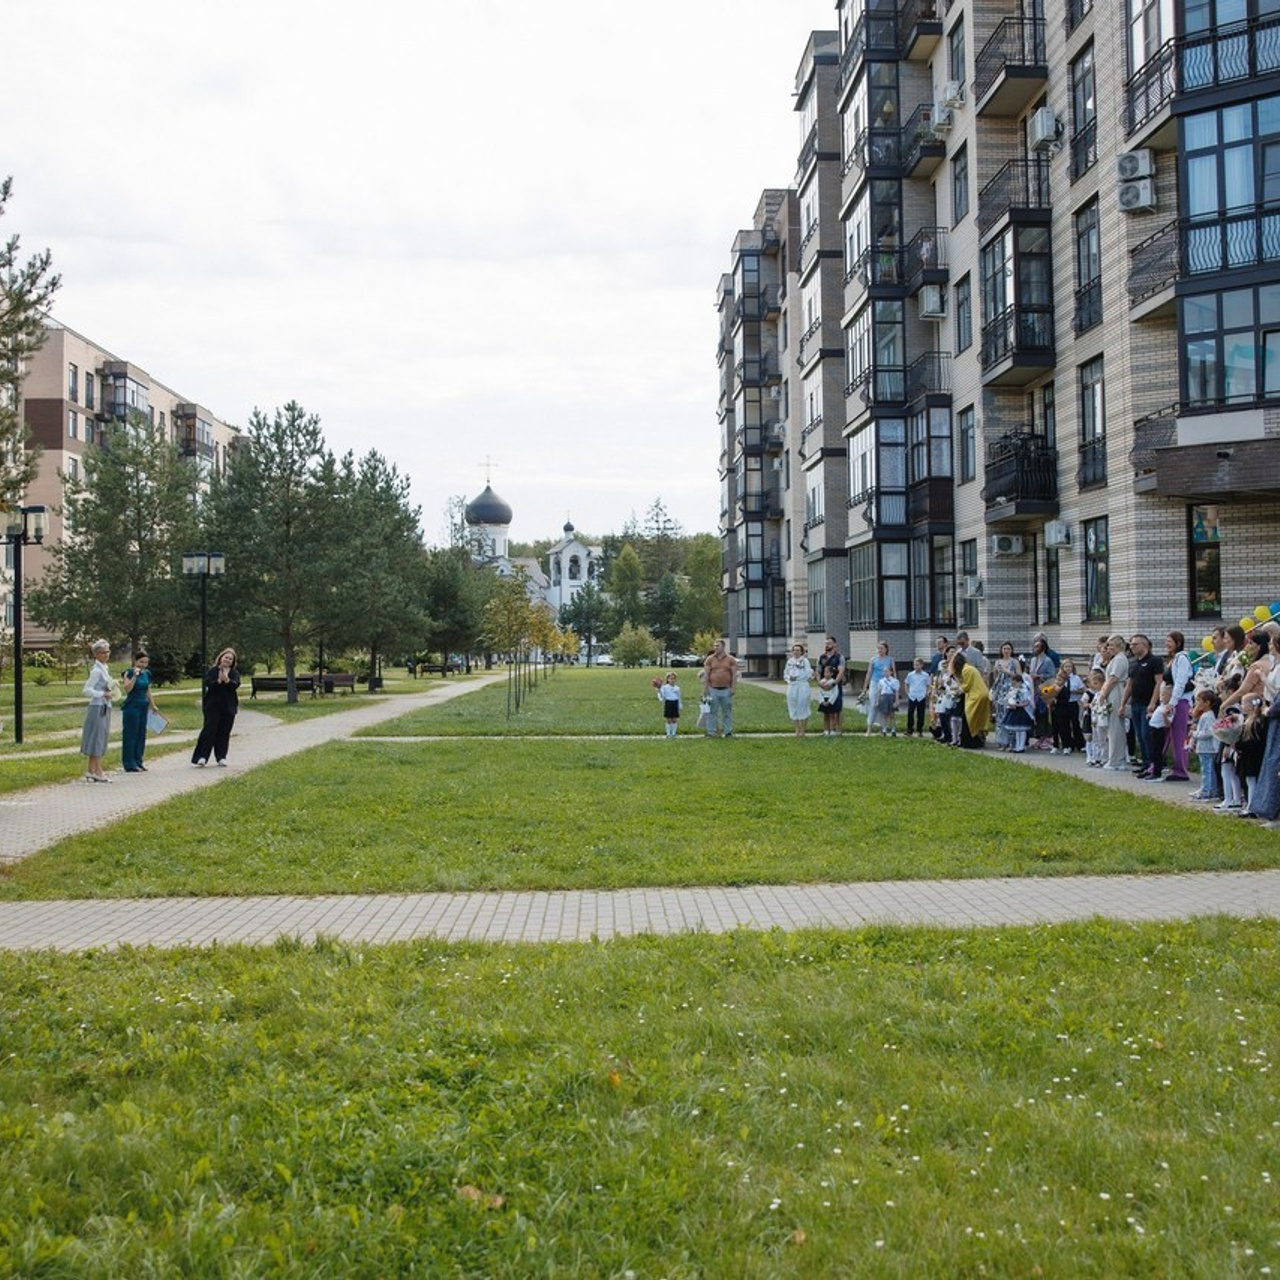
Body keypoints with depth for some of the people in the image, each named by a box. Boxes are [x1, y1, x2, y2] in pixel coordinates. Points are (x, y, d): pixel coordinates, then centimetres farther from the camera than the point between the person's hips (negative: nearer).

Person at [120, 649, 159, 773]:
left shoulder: (147, 674, 11)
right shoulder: (129, 673, -8)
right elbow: (127, 689, -22)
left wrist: (153, 705, 20)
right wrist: (135, 676, -26)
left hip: (143, 707, 7)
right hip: (132, 707, -7)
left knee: (141, 735, 9)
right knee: (131, 735, -3)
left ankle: (138, 761, 17)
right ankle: (130, 764, 1)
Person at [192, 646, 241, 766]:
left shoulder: (234, 673, 7)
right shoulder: (212, 671, 1)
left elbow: (236, 685, -10)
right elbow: (208, 683, -12)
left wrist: (227, 680, -27)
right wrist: (219, 680, -27)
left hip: (228, 707, 3)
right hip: (212, 706, -3)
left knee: (224, 732, 6)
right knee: (209, 730, -7)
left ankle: (221, 757, 14)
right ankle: (202, 756, -6)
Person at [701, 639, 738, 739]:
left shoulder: (730, 659, 4)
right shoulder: (710, 659, 4)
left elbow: (734, 674, 2)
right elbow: (706, 674, 3)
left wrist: (733, 688, -6)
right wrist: (706, 688, -3)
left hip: (726, 690, 0)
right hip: (713, 690, 0)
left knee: (727, 712, 6)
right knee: (712, 712, 1)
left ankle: (728, 732, 12)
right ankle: (711, 732, 5)